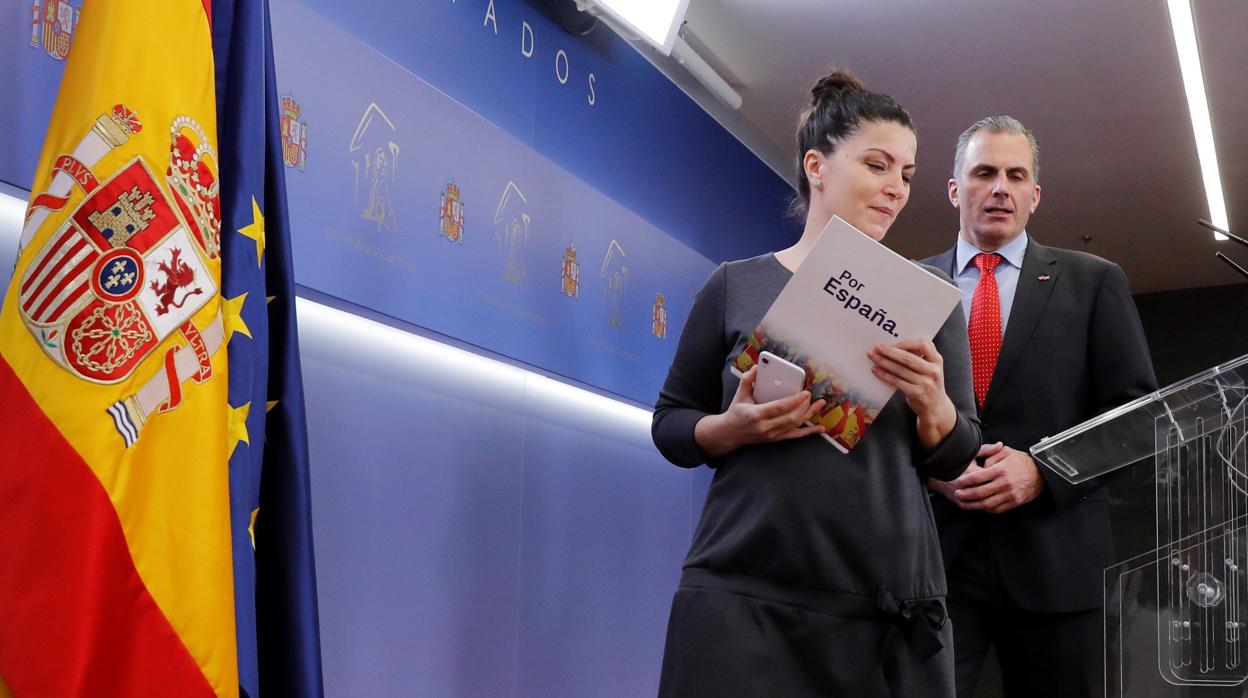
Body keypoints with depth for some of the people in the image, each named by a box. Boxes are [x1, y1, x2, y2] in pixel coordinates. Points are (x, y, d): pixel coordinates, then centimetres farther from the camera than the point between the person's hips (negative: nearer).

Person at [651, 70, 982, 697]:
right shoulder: (736, 285, 4)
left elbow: (955, 457, 7)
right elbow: (670, 424, 8)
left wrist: (931, 402, -14)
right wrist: (734, 427, -13)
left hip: (887, 604, 2)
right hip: (743, 595, -1)